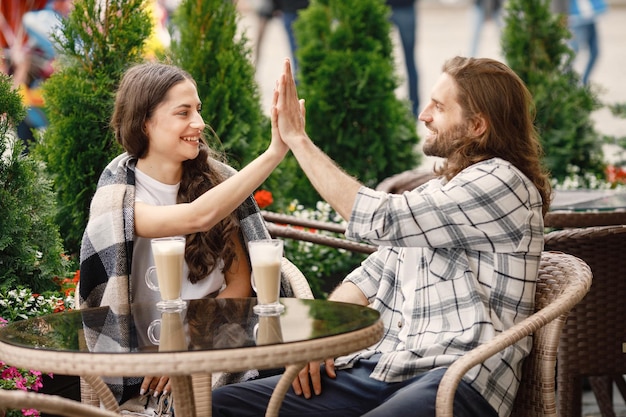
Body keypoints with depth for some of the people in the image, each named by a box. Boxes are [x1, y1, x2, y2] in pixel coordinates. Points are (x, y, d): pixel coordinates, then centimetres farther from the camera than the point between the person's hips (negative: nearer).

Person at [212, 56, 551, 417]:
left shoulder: (503, 184, -4)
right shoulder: (436, 193, 24)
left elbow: (379, 219, -12)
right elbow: (370, 277, 21)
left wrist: (298, 139, -4)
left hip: (458, 378, -8)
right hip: (381, 366, 8)